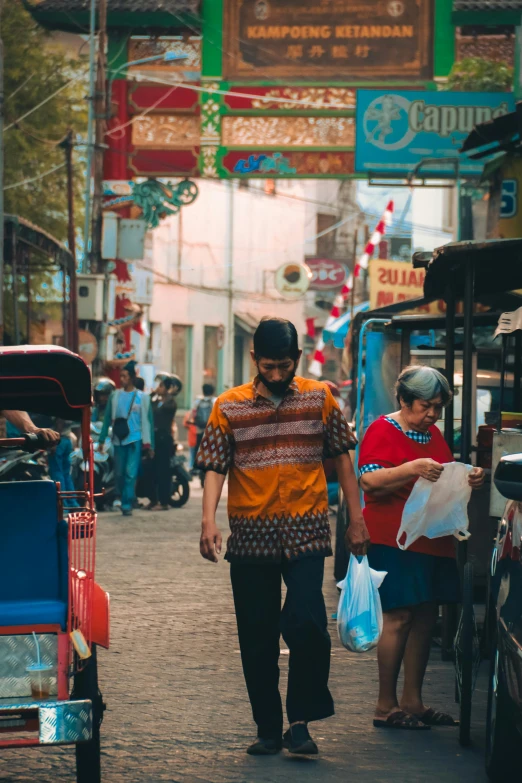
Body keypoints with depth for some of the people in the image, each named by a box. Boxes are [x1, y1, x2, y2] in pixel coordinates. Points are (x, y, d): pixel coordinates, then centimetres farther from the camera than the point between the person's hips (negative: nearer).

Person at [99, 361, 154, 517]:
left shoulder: (142, 397, 2)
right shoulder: (115, 396, 9)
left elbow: (148, 421, 3)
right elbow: (108, 419, 12)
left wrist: (149, 444, -1)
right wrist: (102, 440, 8)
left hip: (135, 439, -3)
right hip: (119, 440, 3)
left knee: (131, 473, -12)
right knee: (119, 474, 6)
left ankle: (127, 505, -11)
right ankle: (123, 500, 22)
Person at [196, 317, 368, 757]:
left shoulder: (320, 399, 5)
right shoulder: (229, 407, 3)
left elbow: (342, 459, 11)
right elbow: (215, 468, -1)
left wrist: (356, 518, 8)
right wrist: (209, 520, -16)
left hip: (305, 532, -1)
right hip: (250, 536, 1)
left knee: (306, 622, -18)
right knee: (257, 639, 5)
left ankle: (301, 721, -5)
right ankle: (268, 730, 15)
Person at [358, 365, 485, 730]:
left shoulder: (434, 435, 18)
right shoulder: (383, 431, -6)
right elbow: (369, 481, -17)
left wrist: (469, 479, 6)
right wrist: (412, 469, -28)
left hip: (433, 541, 8)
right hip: (394, 539, -8)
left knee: (426, 617, 6)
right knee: (399, 616, -10)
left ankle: (413, 701, 13)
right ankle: (386, 706, -6)